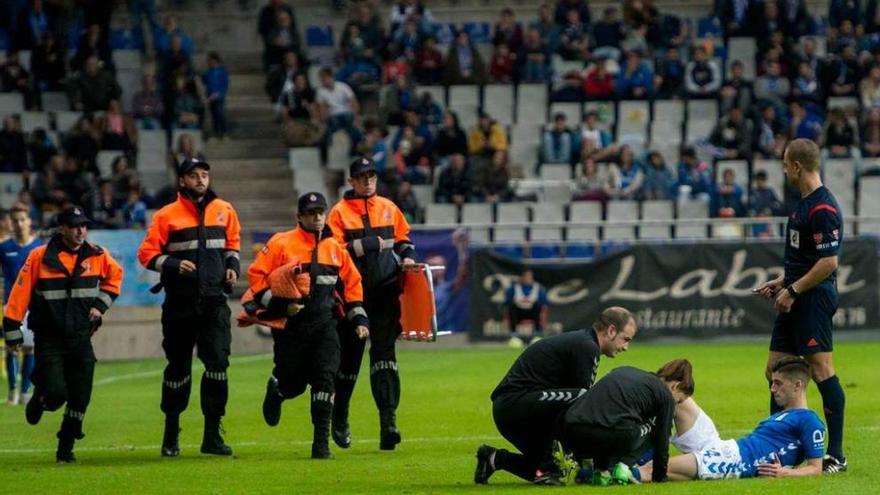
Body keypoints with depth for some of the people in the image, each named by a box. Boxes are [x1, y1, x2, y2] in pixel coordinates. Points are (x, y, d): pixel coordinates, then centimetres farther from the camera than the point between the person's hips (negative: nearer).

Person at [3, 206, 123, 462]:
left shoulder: (98, 256, 2)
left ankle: (66, 448, 19)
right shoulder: (40, 257, -8)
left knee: (80, 399, 2)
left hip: (81, 339, 3)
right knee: (55, 393, -13)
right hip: (49, 341, -3)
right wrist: (13, 329, -8)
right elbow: (21, 292, -7)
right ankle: (39, 400, 23)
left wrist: (101, 304, 8)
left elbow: (115, 276, 22)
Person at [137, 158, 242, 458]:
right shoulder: (167, 216, -2)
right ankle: (171, 436, 21)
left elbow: (232, 242, 25)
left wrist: (232, 265, 7)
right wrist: (174, 265, -17)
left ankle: (212, 436, -6)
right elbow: (147, 253, -2)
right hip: (180, 303, -2)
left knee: (218, 363, -11)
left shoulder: (224, 210, 9)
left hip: (214, 301, 2)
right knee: (178, 368, 7)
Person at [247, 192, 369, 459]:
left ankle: (321, 443, -6)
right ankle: (275, 389, 43)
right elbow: (256, 276, -6)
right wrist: (278, 304, -16)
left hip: (324, 324, 3)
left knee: (325, 378, -11)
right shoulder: (281, 244, -4)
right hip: (289, 324, -3)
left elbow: (352, 284, 19)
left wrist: (359, 318, 12)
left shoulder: (335, 248, 10)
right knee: (292, 384, 4)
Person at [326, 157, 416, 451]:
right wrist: (371, 243, -16)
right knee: (349, 354, 7)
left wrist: (407, 257, 3)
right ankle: (339, 419, 25)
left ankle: (388, 421, -14)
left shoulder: (388, 208, 13)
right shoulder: (340, 212, -1)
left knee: (384, 351, -7)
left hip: (386, 291, 2)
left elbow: (403, 239, 23)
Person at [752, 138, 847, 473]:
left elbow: (828, 262, -22)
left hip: (814, 297, -11)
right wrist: (780, 282, 20)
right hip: (795, 300, 11)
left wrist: (793, 290, -16)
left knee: (821, 371, -11)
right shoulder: (805, 204, 15)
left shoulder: (823, 209, -17)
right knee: (775, 369, 13)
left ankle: (836, 456, -10)